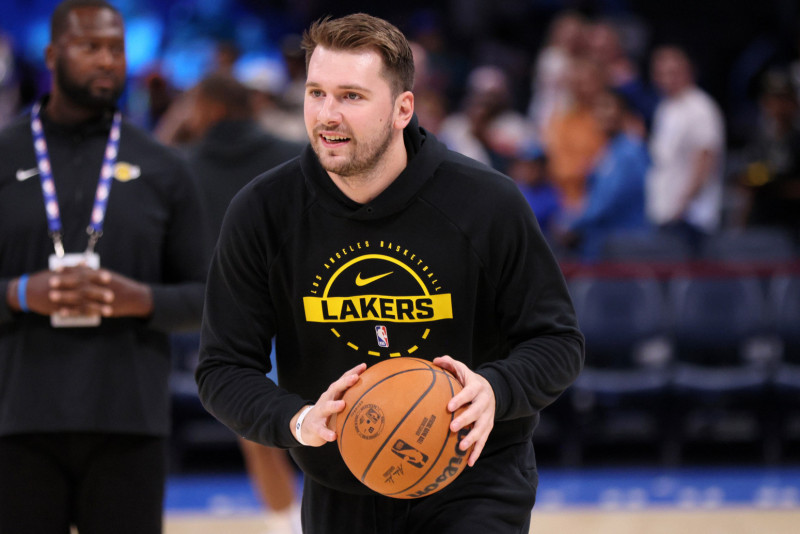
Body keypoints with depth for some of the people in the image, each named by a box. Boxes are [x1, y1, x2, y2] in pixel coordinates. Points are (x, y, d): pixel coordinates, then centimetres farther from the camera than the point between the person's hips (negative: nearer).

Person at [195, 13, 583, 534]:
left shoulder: (489, 203, -14)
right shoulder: (261, 212, -9)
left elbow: (558, 340, -6)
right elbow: (223, 369, -7)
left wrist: (495, 389, -28)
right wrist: (298, 422, -27)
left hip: (472, 483, -3)